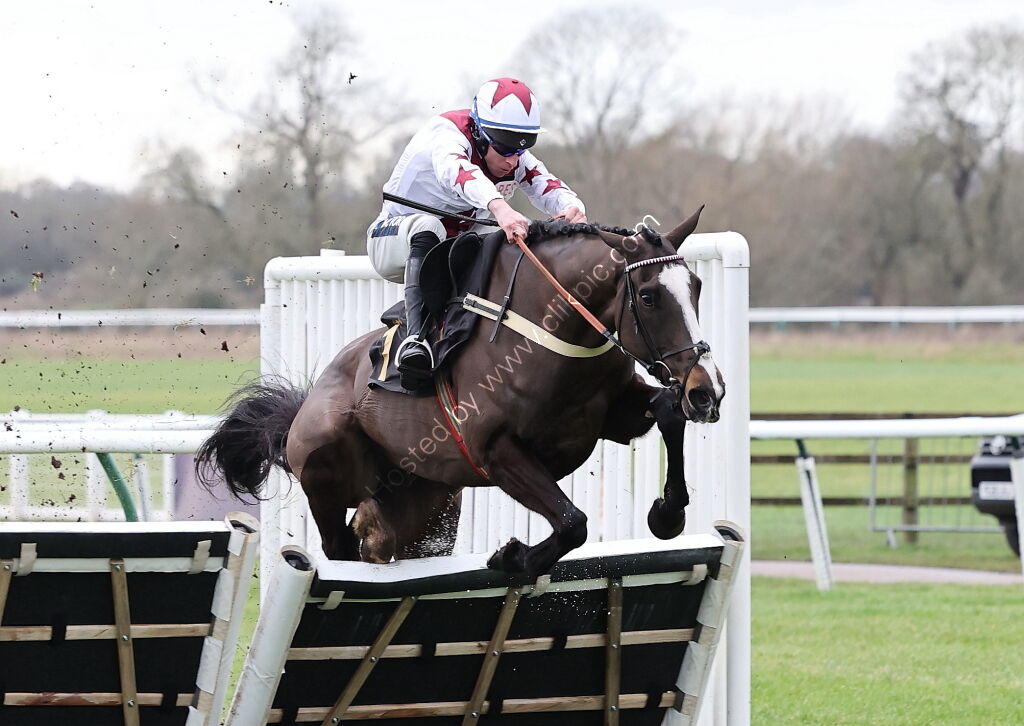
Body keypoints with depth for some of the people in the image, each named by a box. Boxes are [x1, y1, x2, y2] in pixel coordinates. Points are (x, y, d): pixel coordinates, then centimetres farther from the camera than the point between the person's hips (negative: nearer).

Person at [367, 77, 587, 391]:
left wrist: (572, 209, -44)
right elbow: (456, 169, -47)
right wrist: (499, 207, -66)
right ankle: (416, 336, -52)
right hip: (395, 242, -7)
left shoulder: (517, 161, -3)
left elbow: (549, 187, -17)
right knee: (427, 227, -40)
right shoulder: (446, 132, -25)